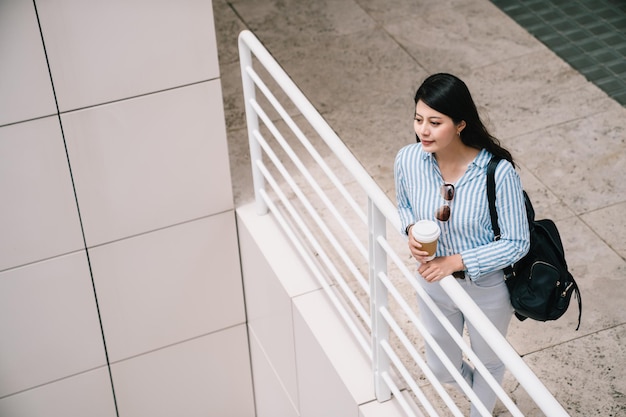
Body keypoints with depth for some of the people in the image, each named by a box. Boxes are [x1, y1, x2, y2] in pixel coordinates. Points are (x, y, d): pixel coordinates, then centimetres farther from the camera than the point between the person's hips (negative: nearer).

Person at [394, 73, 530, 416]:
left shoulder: (499, 173, -33)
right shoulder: (407, 160, -21)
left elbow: (516, 243, -22)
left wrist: (456, 261, -29)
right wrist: (411, 230, -21)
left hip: (487, 288, -3)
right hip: (434, 284, 3)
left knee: (487, 361, 26)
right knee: (441, 369, 25)